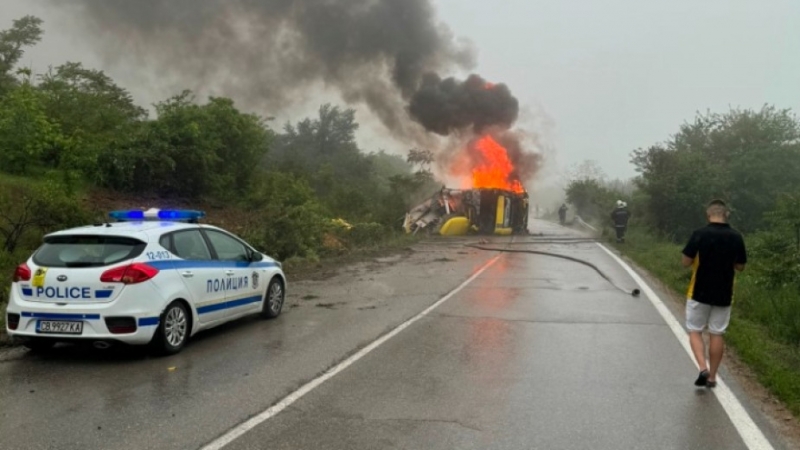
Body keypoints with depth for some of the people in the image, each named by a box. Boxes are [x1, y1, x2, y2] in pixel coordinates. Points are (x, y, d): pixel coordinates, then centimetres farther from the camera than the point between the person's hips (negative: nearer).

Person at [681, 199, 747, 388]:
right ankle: (712, 377, 16)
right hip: (724, 294, 3)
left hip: (699, 293, -3)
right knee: (716, 334, 11)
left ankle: (703, 368, -8)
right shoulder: (736, 237, -4)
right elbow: (740, 266, 4)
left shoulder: (699, 234, -13)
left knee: (695, 331, 9)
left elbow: (686, 262, -10)